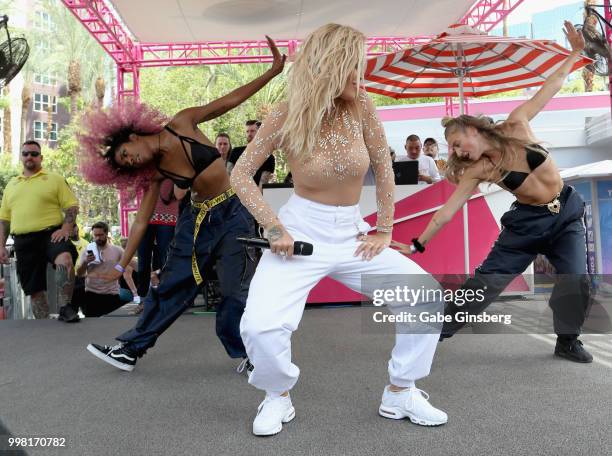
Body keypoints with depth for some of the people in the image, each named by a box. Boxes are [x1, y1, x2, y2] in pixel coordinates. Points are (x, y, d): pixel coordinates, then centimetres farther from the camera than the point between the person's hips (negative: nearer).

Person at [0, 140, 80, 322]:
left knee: (65, 259, -35)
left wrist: (66, 229, -15)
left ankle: (65, 308, -26)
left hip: (51, 234, -4)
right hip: (23, 241, 4)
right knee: (34, 288, 6)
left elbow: (72, 206, 0)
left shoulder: (54, 179, 7)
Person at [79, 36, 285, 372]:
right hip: (198, 219, 4)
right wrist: (122, 265, 7)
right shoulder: (155, 173, 0)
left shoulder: (182, 124, -8)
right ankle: (131, 349, 24)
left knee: (235, 289, -4)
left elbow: (230, 101, -6)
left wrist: (272, 71, -12)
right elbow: (141, 221, 5)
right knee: (170, 286, 10)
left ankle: (248, 353, 13)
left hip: (233, 213, -3)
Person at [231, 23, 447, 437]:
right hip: (301, 231, -3)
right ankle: (279, 397, 11)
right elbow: (241, 175, -5)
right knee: (259, 326, -23)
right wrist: (274, 228, -14)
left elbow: (384, 169, 4)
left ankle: (400, 392, 13)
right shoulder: (287, 116, -11)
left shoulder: (361, 107, -5)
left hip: (352, 232, 3)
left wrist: (385, 231, 2)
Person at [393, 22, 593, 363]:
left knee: (576, 281, -7)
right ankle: (437, 329, 8)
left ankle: (568, 340, 17)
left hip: (566, 213, 1)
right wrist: (418, 244, -12)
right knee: (485, 281, -2)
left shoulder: (516, 125, -11)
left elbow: (552, 87, 0)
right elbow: (448, 210, -11)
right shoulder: (477, 170, -11)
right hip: (528, 221, -1)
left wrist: (576, 53, -3)